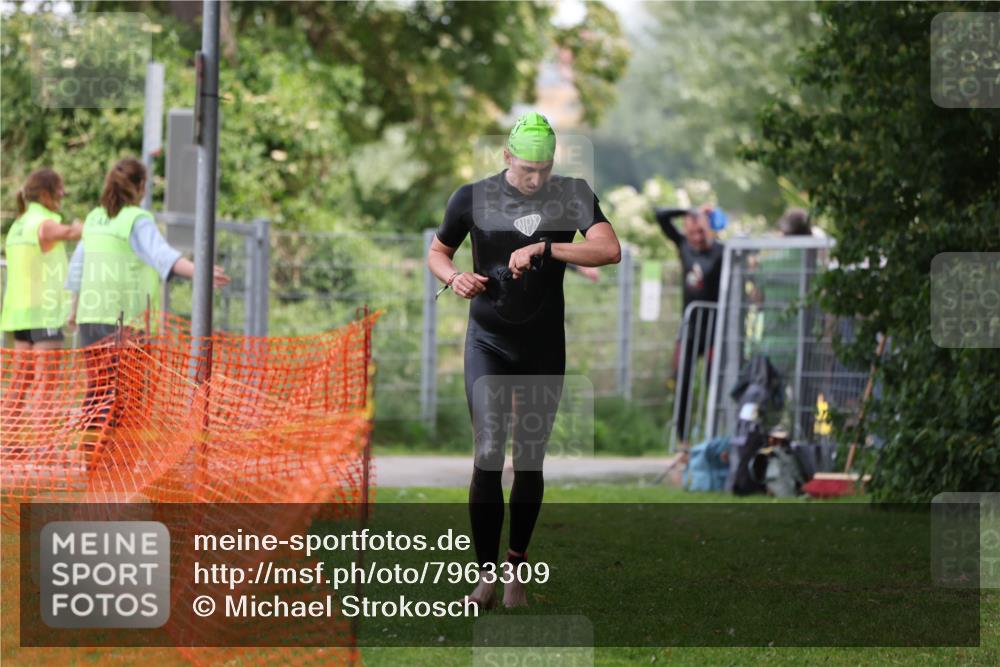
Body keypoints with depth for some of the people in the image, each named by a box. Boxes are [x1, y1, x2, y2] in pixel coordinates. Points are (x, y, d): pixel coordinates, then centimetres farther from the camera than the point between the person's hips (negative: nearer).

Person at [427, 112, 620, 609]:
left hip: (544, 346, 1)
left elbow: (609, 250, -17)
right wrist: (455, 278, -11)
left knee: (530, 461, 6)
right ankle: (486, 574, -8)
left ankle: (516, 566, 21)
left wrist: (544, 249, -26)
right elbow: (437, 252, 12)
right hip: (488, 342, -1)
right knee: (488, 455, -14)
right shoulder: (473, 198, -3)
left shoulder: (572, 195, -3)